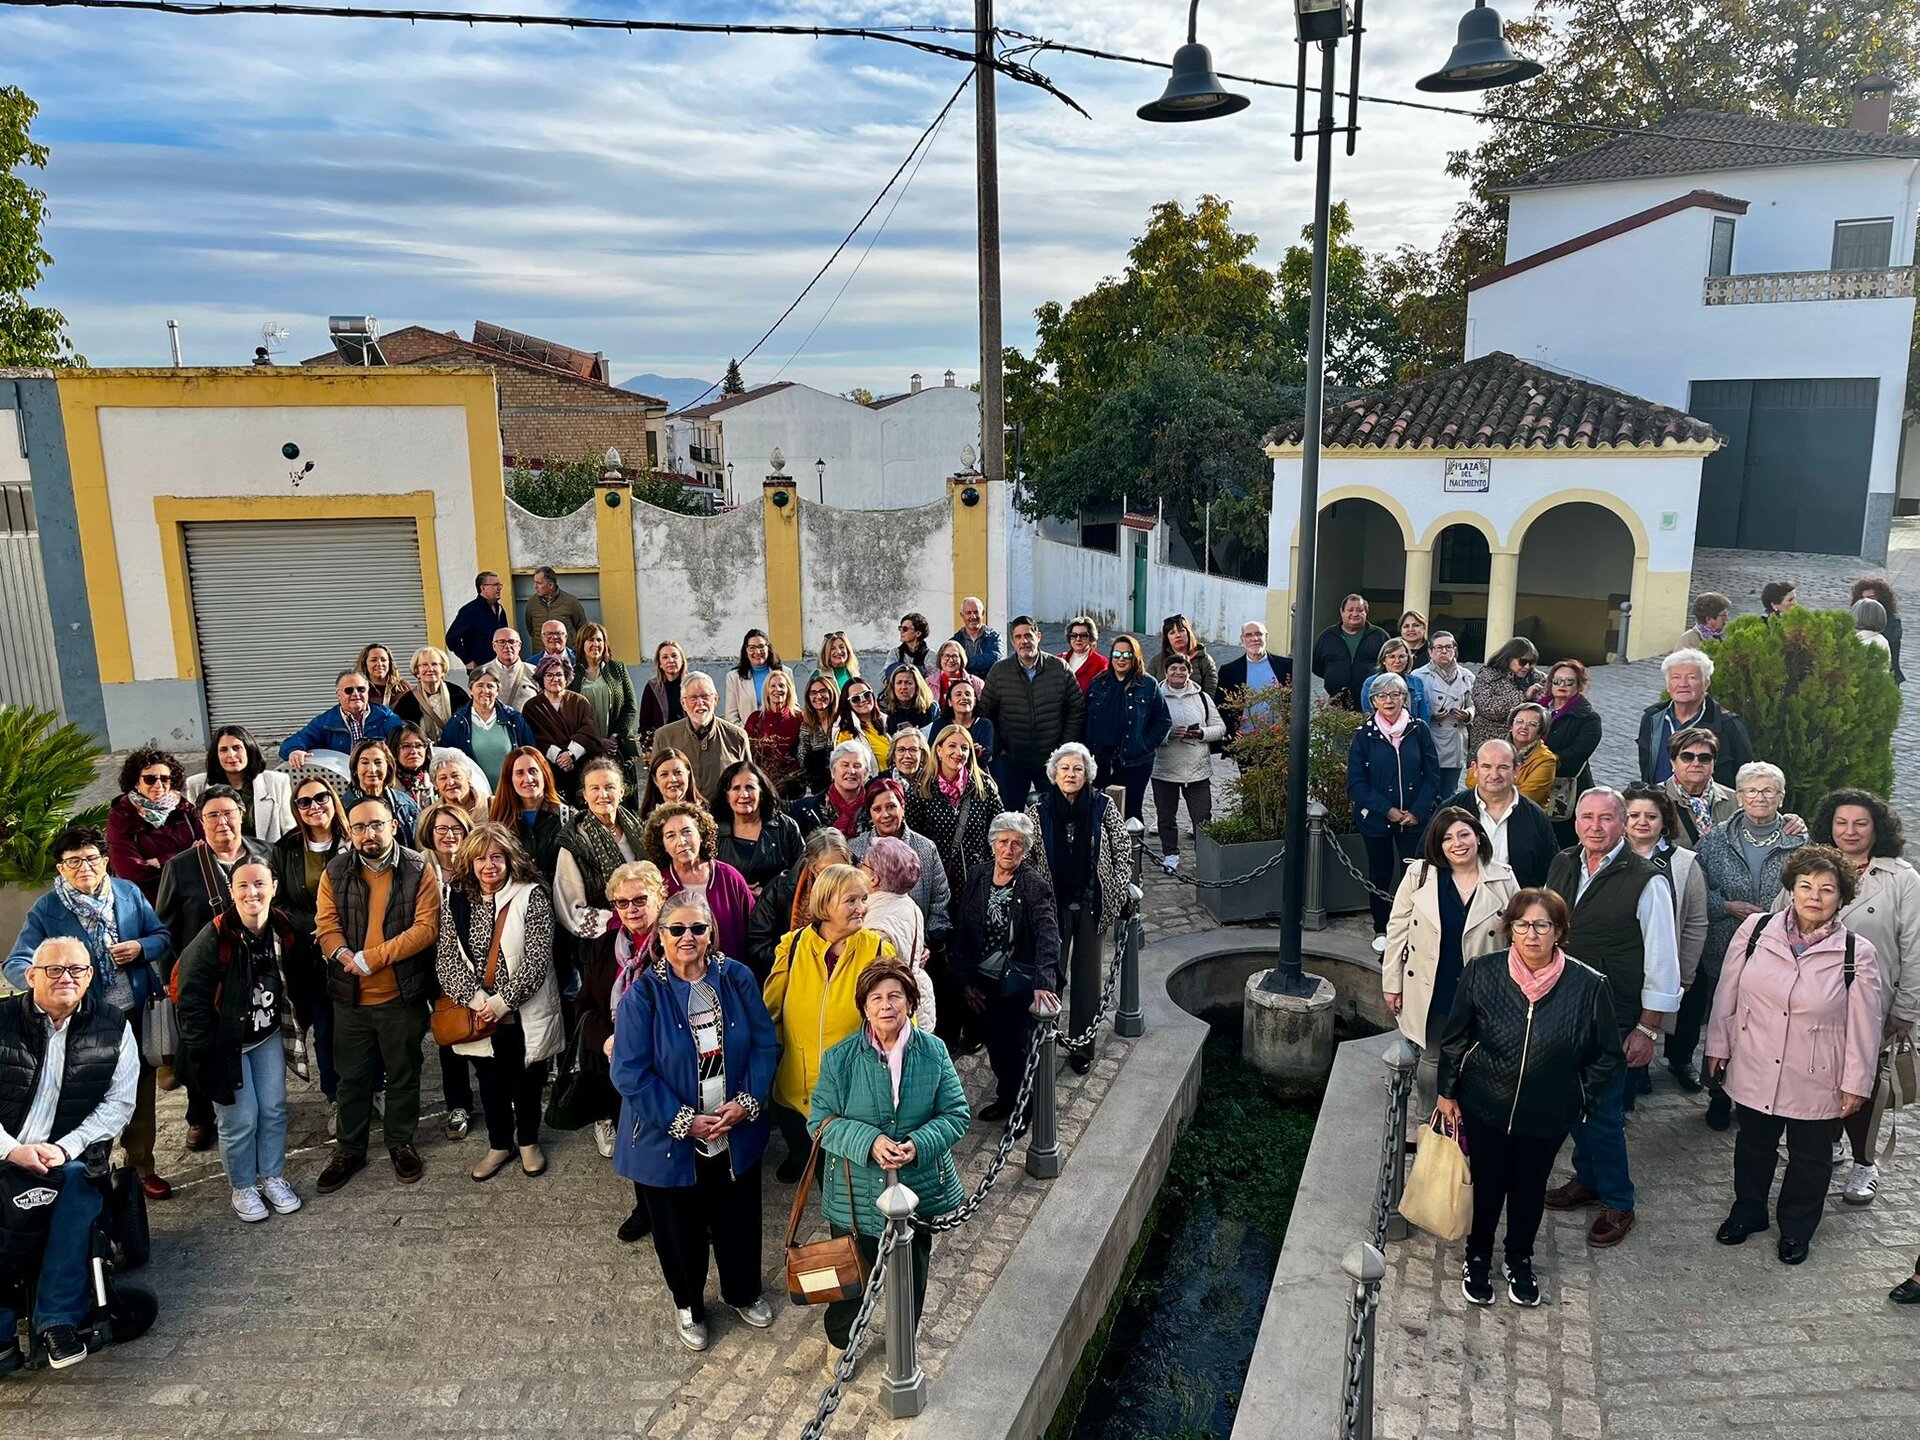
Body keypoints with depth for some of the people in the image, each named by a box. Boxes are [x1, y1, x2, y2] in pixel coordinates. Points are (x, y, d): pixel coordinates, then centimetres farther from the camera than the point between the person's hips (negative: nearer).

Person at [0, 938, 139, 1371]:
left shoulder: (113, 1028, 3)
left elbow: (119, 1103, 1)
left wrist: (64, 1148, -12)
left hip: (68, 1156, 0)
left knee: (78, 1182, -32)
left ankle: (57, 1320, -25)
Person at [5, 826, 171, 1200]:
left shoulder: (129, 892, -2)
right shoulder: (45, 911, -9)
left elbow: (162, 936, 6)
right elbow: (15, 963, -15)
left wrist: (141, 947, -16)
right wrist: (31, 975, -38)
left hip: (138, 1014, 3)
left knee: (141, 1095, 15)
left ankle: (142, 1167, 31)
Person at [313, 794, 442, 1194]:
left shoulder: (418, 869, -8)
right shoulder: (335, 871, 1)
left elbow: (426, 927, -15)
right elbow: (326, 924, -3)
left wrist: (370, 958, -19)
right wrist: (344, 956, -24)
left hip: (402, 995, -2)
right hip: (350, 996, 2)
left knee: (404, 1074, 13)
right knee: (352, 1077, 14)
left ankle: (400, 1143, 30)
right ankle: (349, 1150, 30)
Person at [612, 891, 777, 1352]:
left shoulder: (736, 978, -7)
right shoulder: (644, 992, -16)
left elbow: (765, 1044, -2)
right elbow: (630, 1072, -17)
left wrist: (747, 1101, -15)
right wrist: (684, 1121, -20)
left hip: (737, 1133, 3)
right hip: (670, 1140, -2)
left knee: (738, 1219, 20)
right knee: (680, 1227, 17)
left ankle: (744, 1292, 48)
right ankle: (688, 1305, 44)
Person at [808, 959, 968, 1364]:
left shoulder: (933, 1052, -9)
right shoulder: (840, 1058, -12)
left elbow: (957, 1114, -6)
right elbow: (821, 1122, -11)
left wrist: (919, 1144, -24)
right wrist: (870, 1141, -26)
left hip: (918, 1189, 2)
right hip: (856, 1193, -1)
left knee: (912, 1273, 21)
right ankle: (839, 1339, 48)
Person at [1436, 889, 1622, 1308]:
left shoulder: (1588, 986, -18)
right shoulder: (1481, 972, -16)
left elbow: (1606, 1056, -2)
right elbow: (1455, 1038, -2)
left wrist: (1576, 1094, -1)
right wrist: (1447, 1093, 3)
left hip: (1547, 1117, 0)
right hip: (1484, 1109, 0)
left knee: (1530, 1187, 20)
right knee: (1487, 1184, 16)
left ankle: (1519, 1260, 45)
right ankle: (1478, 1258, 41)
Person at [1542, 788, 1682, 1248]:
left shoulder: (1646, 882, -15)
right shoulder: (1561, 865, 3)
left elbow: (1661, 963, -12)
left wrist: (1647, 1029, -11)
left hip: (1613, 1020, -6)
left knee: (1603, 1111, 2)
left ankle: (1617, 1203, 21)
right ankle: (1587, 1180, 38)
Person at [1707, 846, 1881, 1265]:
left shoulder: (1857, 954, -13)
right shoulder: (1755, 929, -9)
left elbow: (1863, 1025, -6)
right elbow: (1728, 994, 0)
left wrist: (1856, 1084, -4)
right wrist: (1718, 1046, 4)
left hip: (1817, 1082, -1)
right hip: (1755, 1069, 2)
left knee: (1809, 1157, 18)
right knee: (1753, 1145, 20)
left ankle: (1796, 1228, 39)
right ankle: (1748, 1211, 43)